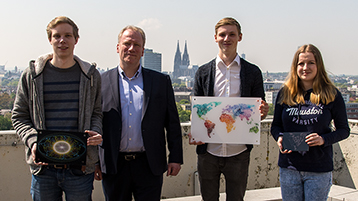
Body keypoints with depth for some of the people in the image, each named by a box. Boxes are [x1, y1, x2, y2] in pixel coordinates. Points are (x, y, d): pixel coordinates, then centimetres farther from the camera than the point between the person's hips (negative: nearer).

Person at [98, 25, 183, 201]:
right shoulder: (102, 82, 3)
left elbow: (172, 123, 5)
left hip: (149, 166, 0)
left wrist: (176, 158, 1)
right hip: (113, 166, 0)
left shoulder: (161, 81, 5)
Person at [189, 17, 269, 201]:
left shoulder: (253, 72, 4)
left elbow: (259, 110, 7)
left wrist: (262, 113, -18)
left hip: (239, 153, -1)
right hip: (208, 151, 1)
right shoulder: (203, 72, 5)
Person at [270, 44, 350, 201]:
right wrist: (279, 138, -10)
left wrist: (324, 139, -16)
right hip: (289, 168, 2)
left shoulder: (332, 94, -2)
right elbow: (276, 125, 12)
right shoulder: (285, 93, 4)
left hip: (319, 170, -2)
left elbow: (344, 130, 3)